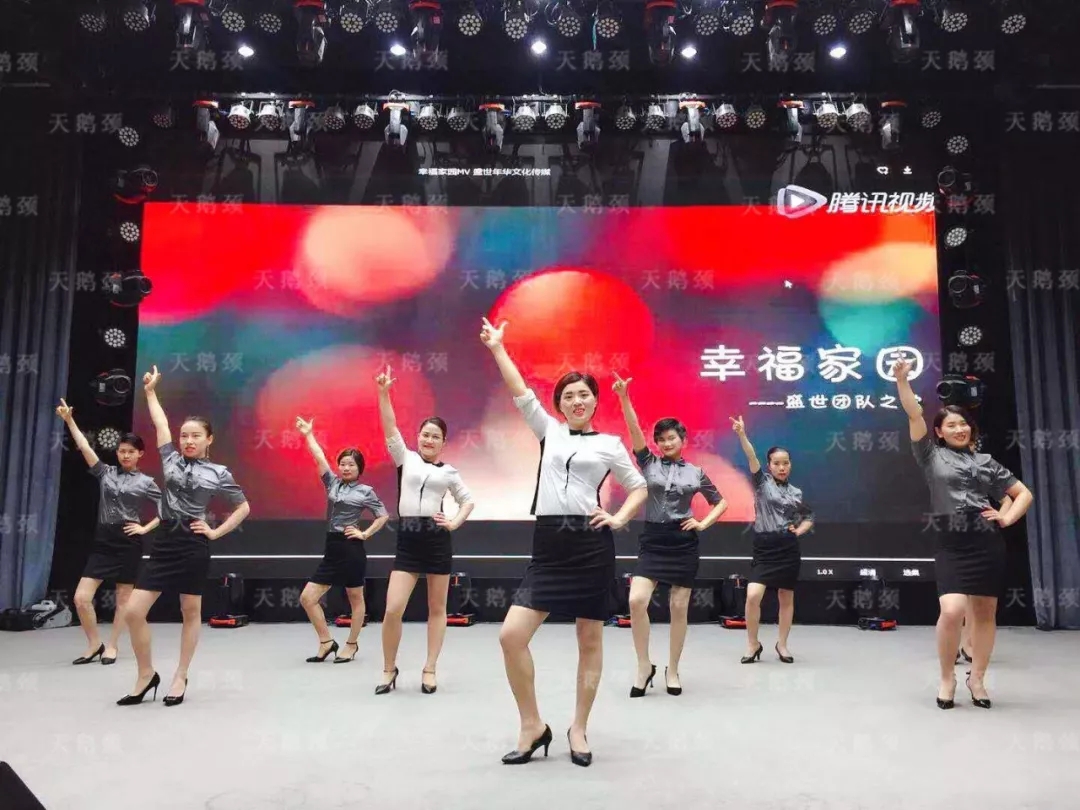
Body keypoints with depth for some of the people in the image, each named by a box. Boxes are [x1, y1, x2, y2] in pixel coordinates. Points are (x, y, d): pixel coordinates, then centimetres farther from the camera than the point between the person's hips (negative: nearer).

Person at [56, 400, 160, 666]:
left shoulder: (145, 482, 0)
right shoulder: (106, 473, 7)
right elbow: (85, 447, 0)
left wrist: (145, 528, -5)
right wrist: (69, 420, -4)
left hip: (128, 542, -3)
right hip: (103, 540, 3)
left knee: (123, 599, 5)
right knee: (81, 598, -4)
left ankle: (111, 647, 19)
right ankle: (94, 644, 14)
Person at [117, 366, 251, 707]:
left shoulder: (219, 473, 0)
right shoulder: (171, 459, 9)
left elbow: (244, 507, 7)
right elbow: (160, 423, 14)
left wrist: (216, 532, 0)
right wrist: (150, 390, 18)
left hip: (193, 545, -3)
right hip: (164, 541, 3)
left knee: (191, 612, 6)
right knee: (134, 611, -3)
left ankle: (180, 677, 20)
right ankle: (146, 674, 16)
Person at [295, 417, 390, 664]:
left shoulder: (365, 491, -2)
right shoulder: (332, 483, 9)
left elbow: (383, 516, 2)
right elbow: (319, 457, 5)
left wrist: (365, 534, -5)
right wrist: (308, 434, 3)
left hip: (351, 549, -5)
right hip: (331, 549, 5)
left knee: (356, 599, 6)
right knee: (307, 598, 1)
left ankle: (351, 645, 22)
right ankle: (327, 642, 14)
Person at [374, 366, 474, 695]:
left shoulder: (449, 472, 8)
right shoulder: (406, 459, 8)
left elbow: (468, 500, 17)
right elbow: (390, 429, -2)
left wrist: (455, 522, -1)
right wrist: (383, 393, -12)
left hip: (437, 538, 1)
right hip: (407, 539, 0)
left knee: (437, 608, 7)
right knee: (392, 609, -8)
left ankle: (429, 669, 19)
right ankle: (389, 669, 13)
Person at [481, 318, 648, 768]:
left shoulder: (609, 444, 8)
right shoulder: (549, 431, 13)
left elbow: (639, 488, 15)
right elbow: (520, 392, 9)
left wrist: (619, 518, -2)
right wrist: (497, 348, 6)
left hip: (591, 544, -2)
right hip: (548, 545, 2)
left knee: (590, 640, 6)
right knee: (511, 635, -8)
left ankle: (579, 729, 23)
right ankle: (533, 726, 9)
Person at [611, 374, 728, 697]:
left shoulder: (696, 472, 6)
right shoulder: (649, 463, 4)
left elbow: (721, 502, 15)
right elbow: (634, 430, -9)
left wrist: (703, 524, -2)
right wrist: (624, 398, -21)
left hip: (683, 543, 1)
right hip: (652, 541, 0)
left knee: (679, 608, 4)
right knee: (637, 600, -17)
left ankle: (672, 670, 20)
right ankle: (644, 667, 0)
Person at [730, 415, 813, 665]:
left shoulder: (796, 493, 9)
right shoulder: (762, 482, 1)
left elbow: (809, 517, 23)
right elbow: (752, 457, -15)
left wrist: (799, 530, 3)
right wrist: (742, 435, -29)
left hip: (788, 549, 3)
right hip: (764, 548, -2)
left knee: (786, 598, 9)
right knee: (753, 596, -14)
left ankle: (782, 644, 26)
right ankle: (753, 644, 4)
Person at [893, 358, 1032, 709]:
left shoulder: (985, 462, 14)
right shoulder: (931, 455, 6)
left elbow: (1023, 493, 19)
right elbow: (914, 415, -5)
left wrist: (1006, 517, 2)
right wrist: (902, 379, -13)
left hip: (988, 543, 3)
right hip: (951, 544, -3)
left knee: (985, 613, 6)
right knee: (952, 611, -18)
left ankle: (977, 678, 24)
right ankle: (947, 678, 3)